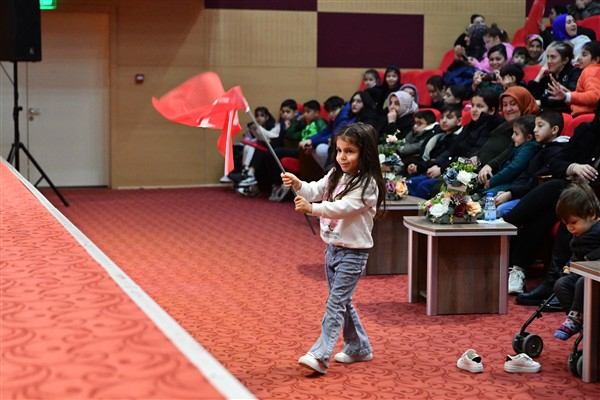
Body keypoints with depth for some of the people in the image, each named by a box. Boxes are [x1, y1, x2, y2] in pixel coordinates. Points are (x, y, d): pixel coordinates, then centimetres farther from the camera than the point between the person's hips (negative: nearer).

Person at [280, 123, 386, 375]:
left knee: (336, 302, -13)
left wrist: (311, 208, -39)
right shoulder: (336, 175, 8)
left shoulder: (367, 184, -17)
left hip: (353, 252, -8)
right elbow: (315, 191, 4)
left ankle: (320, 355, -18)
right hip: (333, 247, 8)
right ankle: (359, 348, 30)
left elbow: (342, 208, -28)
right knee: (342, 302, 16)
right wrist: (297, 184, -16)